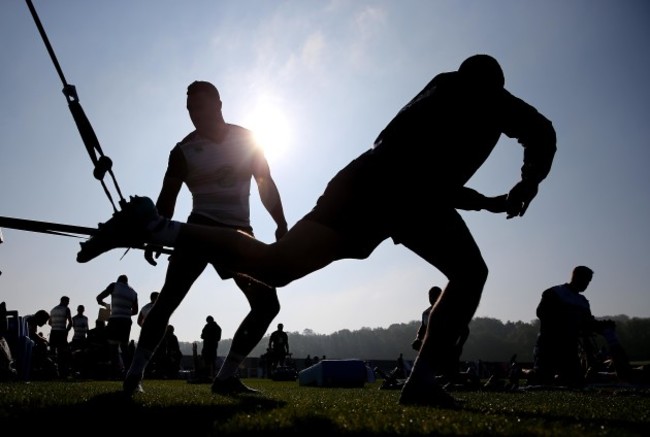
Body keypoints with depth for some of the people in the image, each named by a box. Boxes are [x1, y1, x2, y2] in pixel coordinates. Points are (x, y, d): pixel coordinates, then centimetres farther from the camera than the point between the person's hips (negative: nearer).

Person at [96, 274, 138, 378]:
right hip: (127, 321, 4)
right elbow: (135, 310, 21)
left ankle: (118, 371, -16)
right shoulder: (133, 292, 16)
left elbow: (99, 298, 6)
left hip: (115, 320, -4)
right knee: (124, 347, 13)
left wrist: (105, 305, 25)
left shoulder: (114, 286, 5)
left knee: (114, 346, -4)